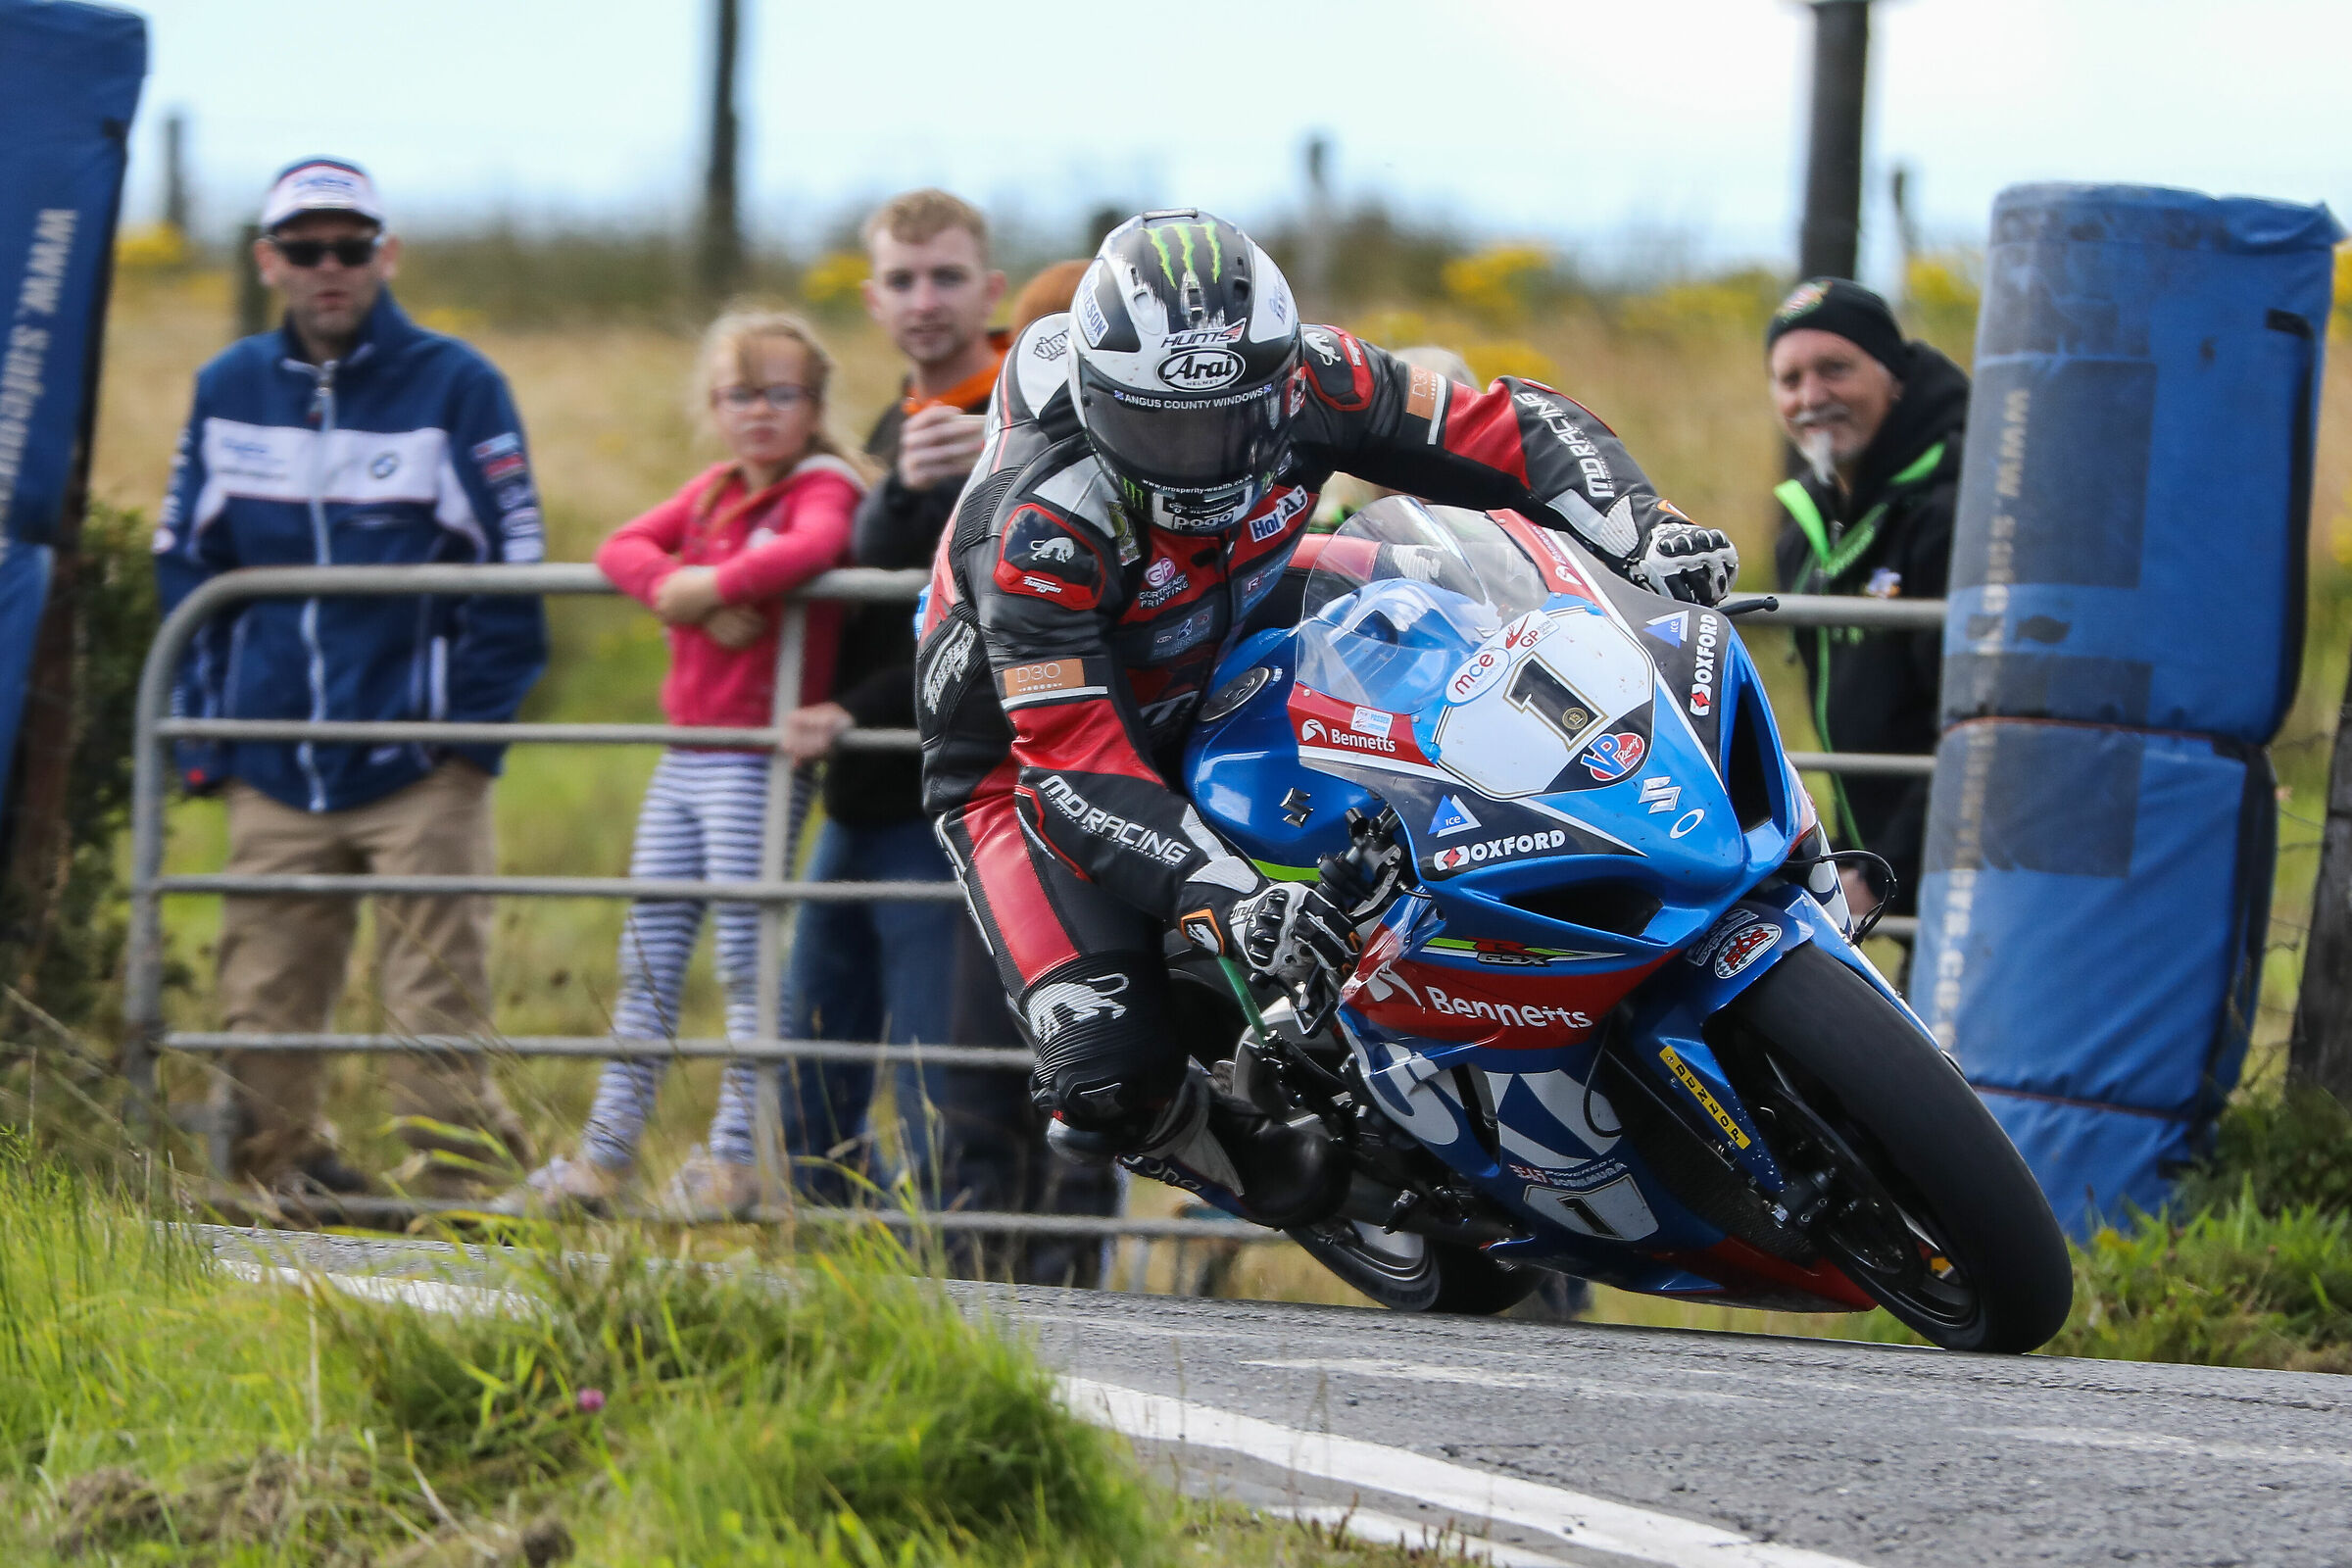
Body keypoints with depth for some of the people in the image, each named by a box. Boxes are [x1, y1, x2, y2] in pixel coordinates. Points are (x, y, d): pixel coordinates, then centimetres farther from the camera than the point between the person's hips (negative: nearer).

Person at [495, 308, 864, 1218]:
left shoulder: (822, 488, -6)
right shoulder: (712, 493, 17)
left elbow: (815, 547, -29)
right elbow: (622, 550, 6)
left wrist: (715, 583, -20)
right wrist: (676, 588, -14)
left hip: (754, 761, -8)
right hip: (684, 757, 8)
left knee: (744, 963, -5)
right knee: (647, 963, 10)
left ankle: (735, 1161, 1)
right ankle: (603, 1159, 14)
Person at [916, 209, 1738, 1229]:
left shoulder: (1302, 380, -23)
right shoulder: (1042, 522, -37)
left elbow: (1510, 427, -13)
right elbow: (1071, 772, -39)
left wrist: (1639, 529, -32)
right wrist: (1230, 901, -50)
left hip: (1214, 693, 6)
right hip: (1027, 752, -6)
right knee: (1112, 1078, -24)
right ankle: (1249, 1158, 9)